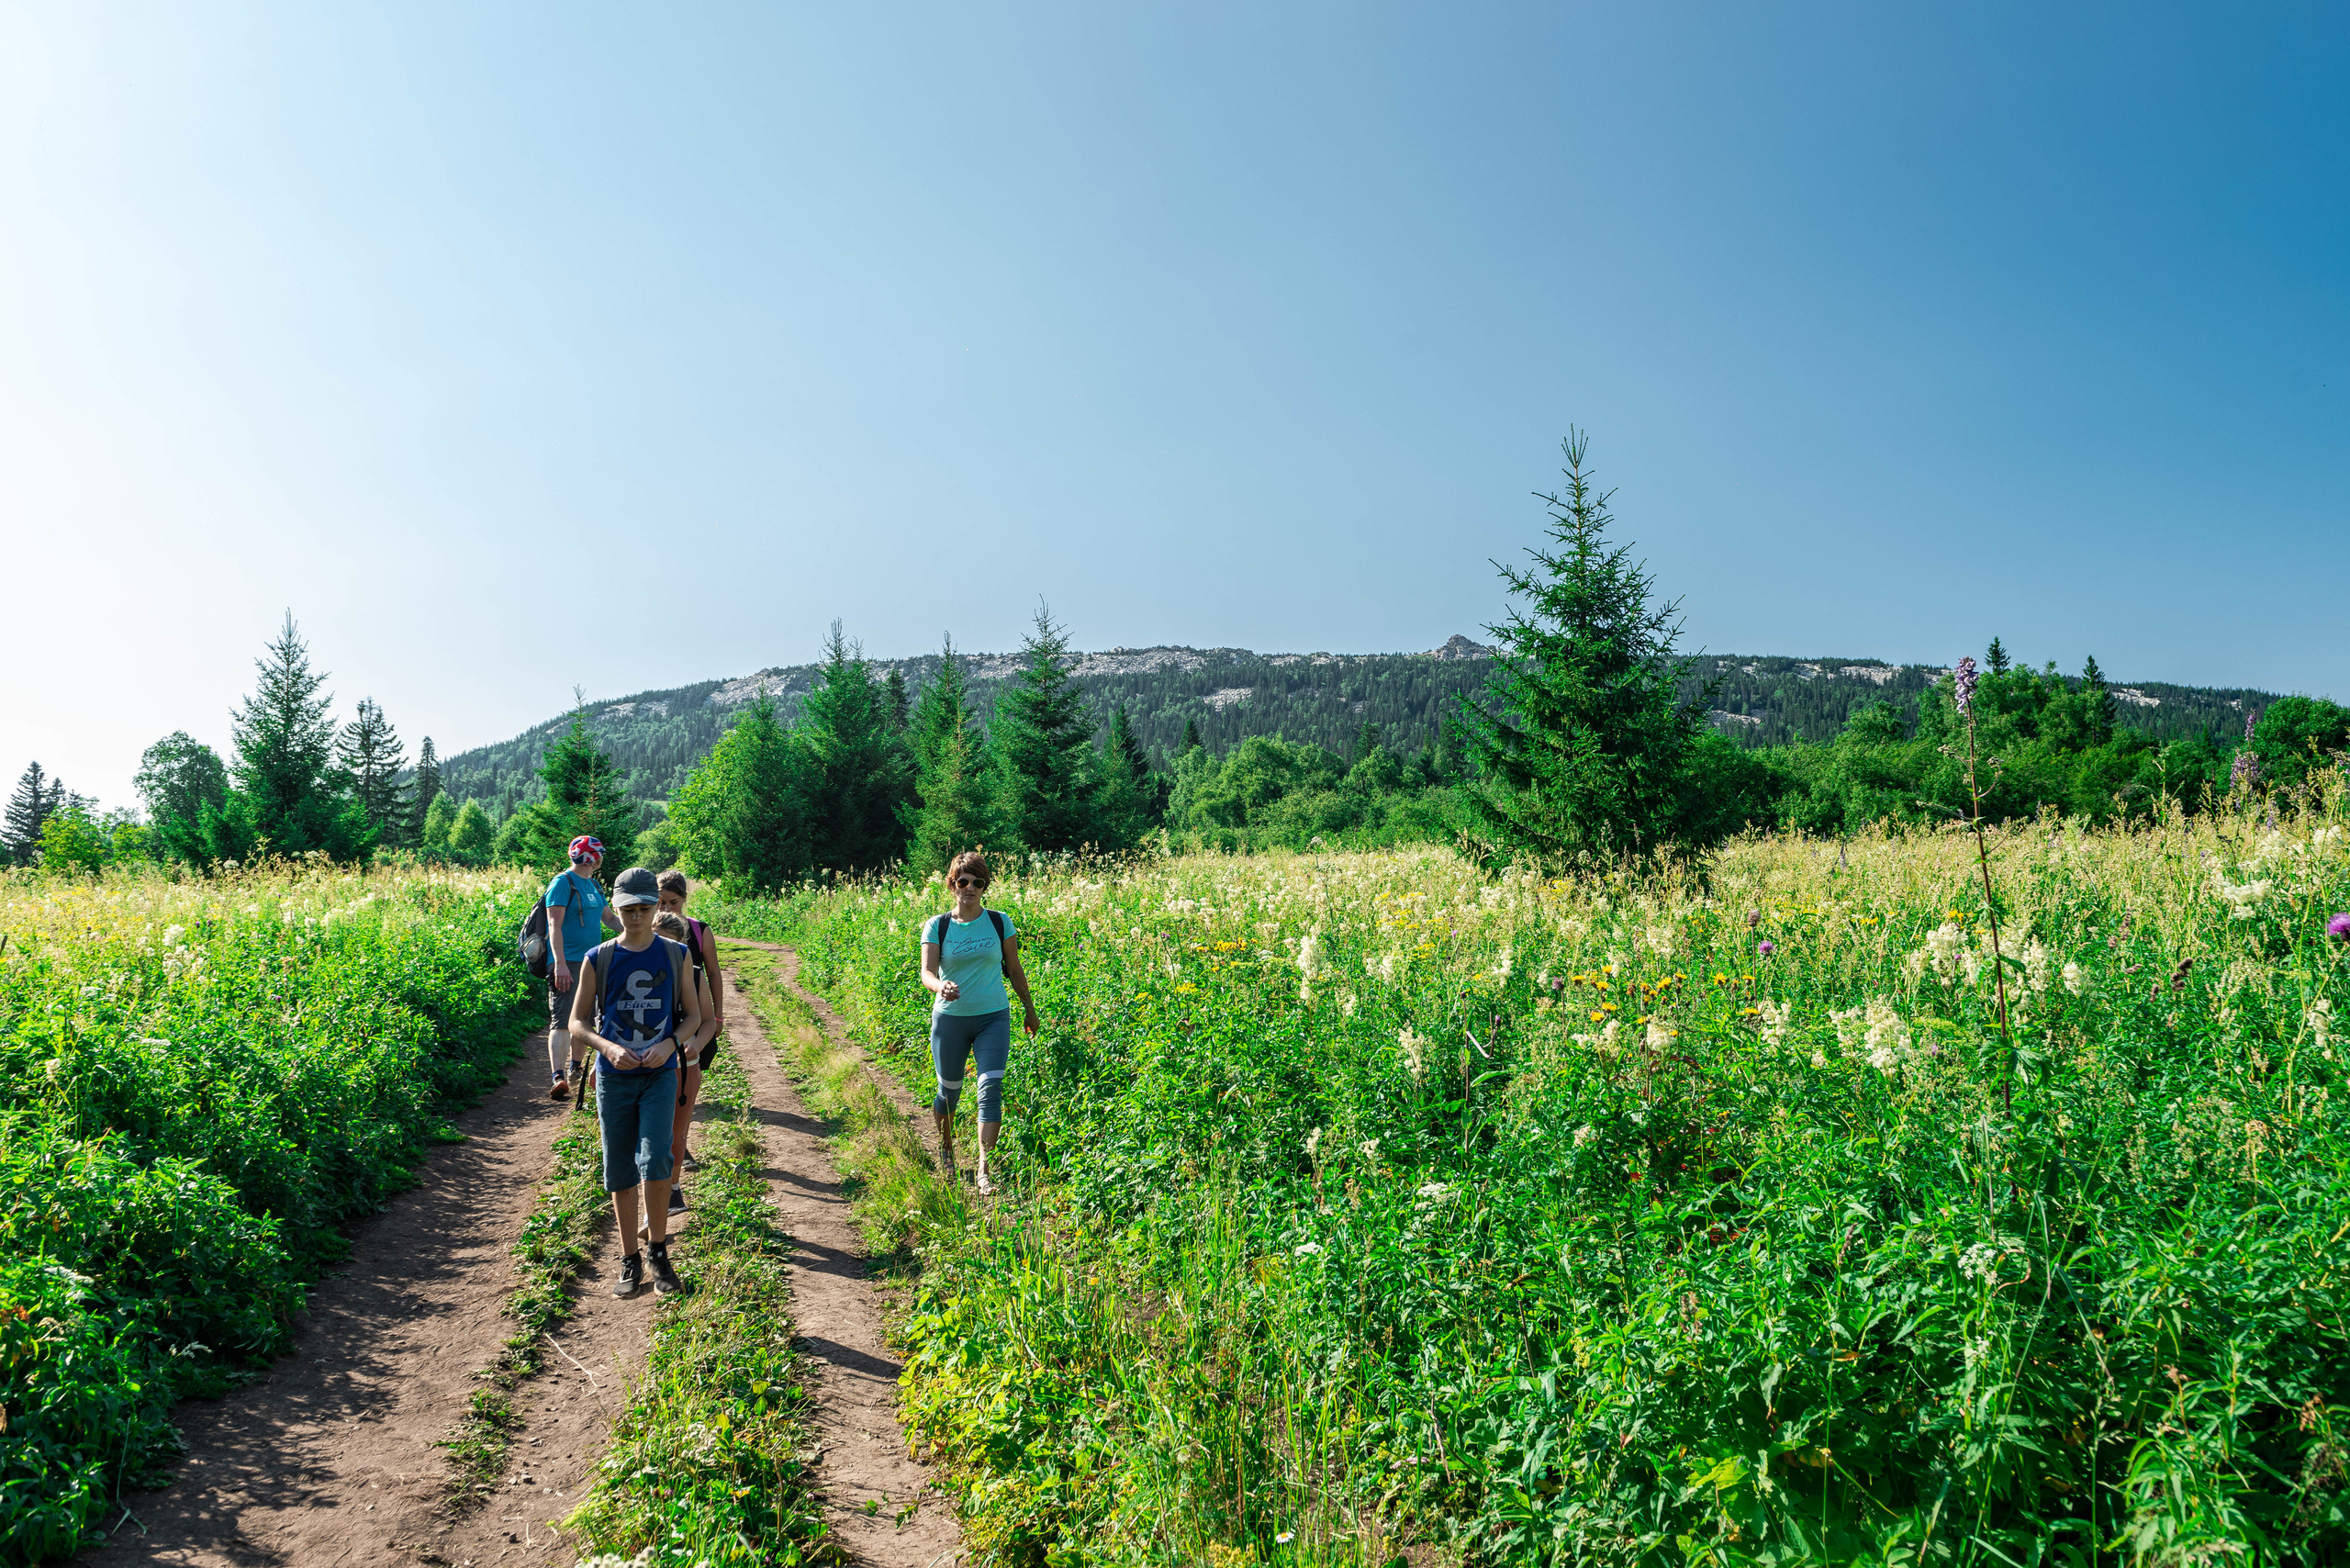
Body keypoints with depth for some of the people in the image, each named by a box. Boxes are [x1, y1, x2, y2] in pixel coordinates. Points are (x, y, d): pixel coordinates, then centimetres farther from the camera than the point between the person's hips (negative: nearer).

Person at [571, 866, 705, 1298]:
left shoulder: (676, 955, 0)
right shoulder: (597, 960, -1)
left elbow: (693, 1015, 7)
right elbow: (577, 1022, 3)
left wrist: (671, 1042, -13)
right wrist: (608, 1047, -16)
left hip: (660, 1074, -1)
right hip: (614, 1077, 1)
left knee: (655, 1161, -17)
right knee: (620, 1172, 7)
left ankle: (658, 1250, 2)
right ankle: (630, 1261, 20)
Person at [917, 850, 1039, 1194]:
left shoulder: (1000, 922, 0)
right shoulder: (937, 926, -4)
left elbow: (1014, 969, 10)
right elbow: (927, 972, -14)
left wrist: (1029, 1009, 17)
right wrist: (940, 987, -36)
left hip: (993, 1018, 0)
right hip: (950, 1018, 0)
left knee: (990, 1088, -14)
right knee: (949, 1091, 12)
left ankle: (984, 1170, -13)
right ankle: (946, 1150, 40)